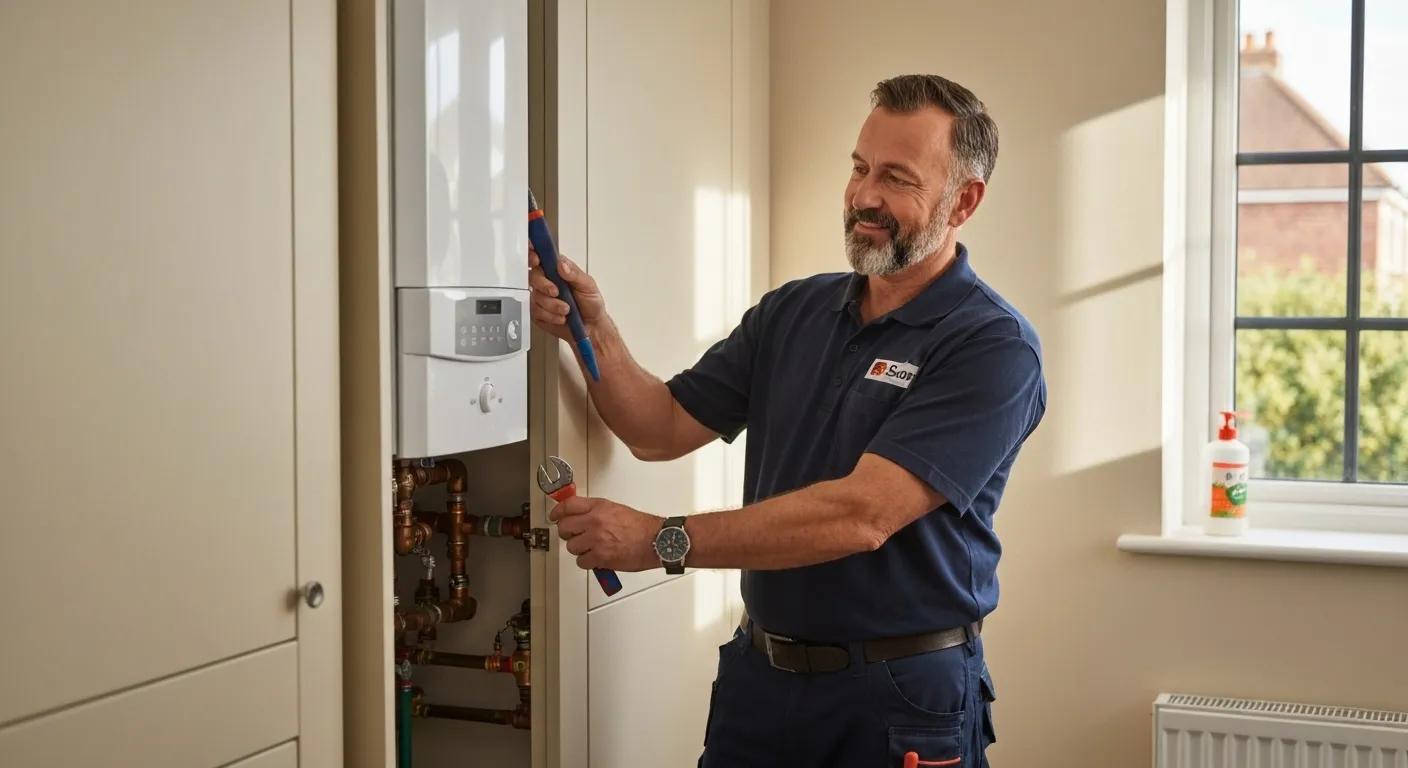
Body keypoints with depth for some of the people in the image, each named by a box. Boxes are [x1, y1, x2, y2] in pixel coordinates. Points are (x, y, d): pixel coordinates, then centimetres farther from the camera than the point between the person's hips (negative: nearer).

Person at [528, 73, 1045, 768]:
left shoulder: (993, 346, -16)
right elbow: (661, 429, 5)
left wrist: (664, 539, -26)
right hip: (757, 677, 6)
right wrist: (594, 329, -12)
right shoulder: (791, 312, 5)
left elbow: (861, 515, -25)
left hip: (900, 699, -5)